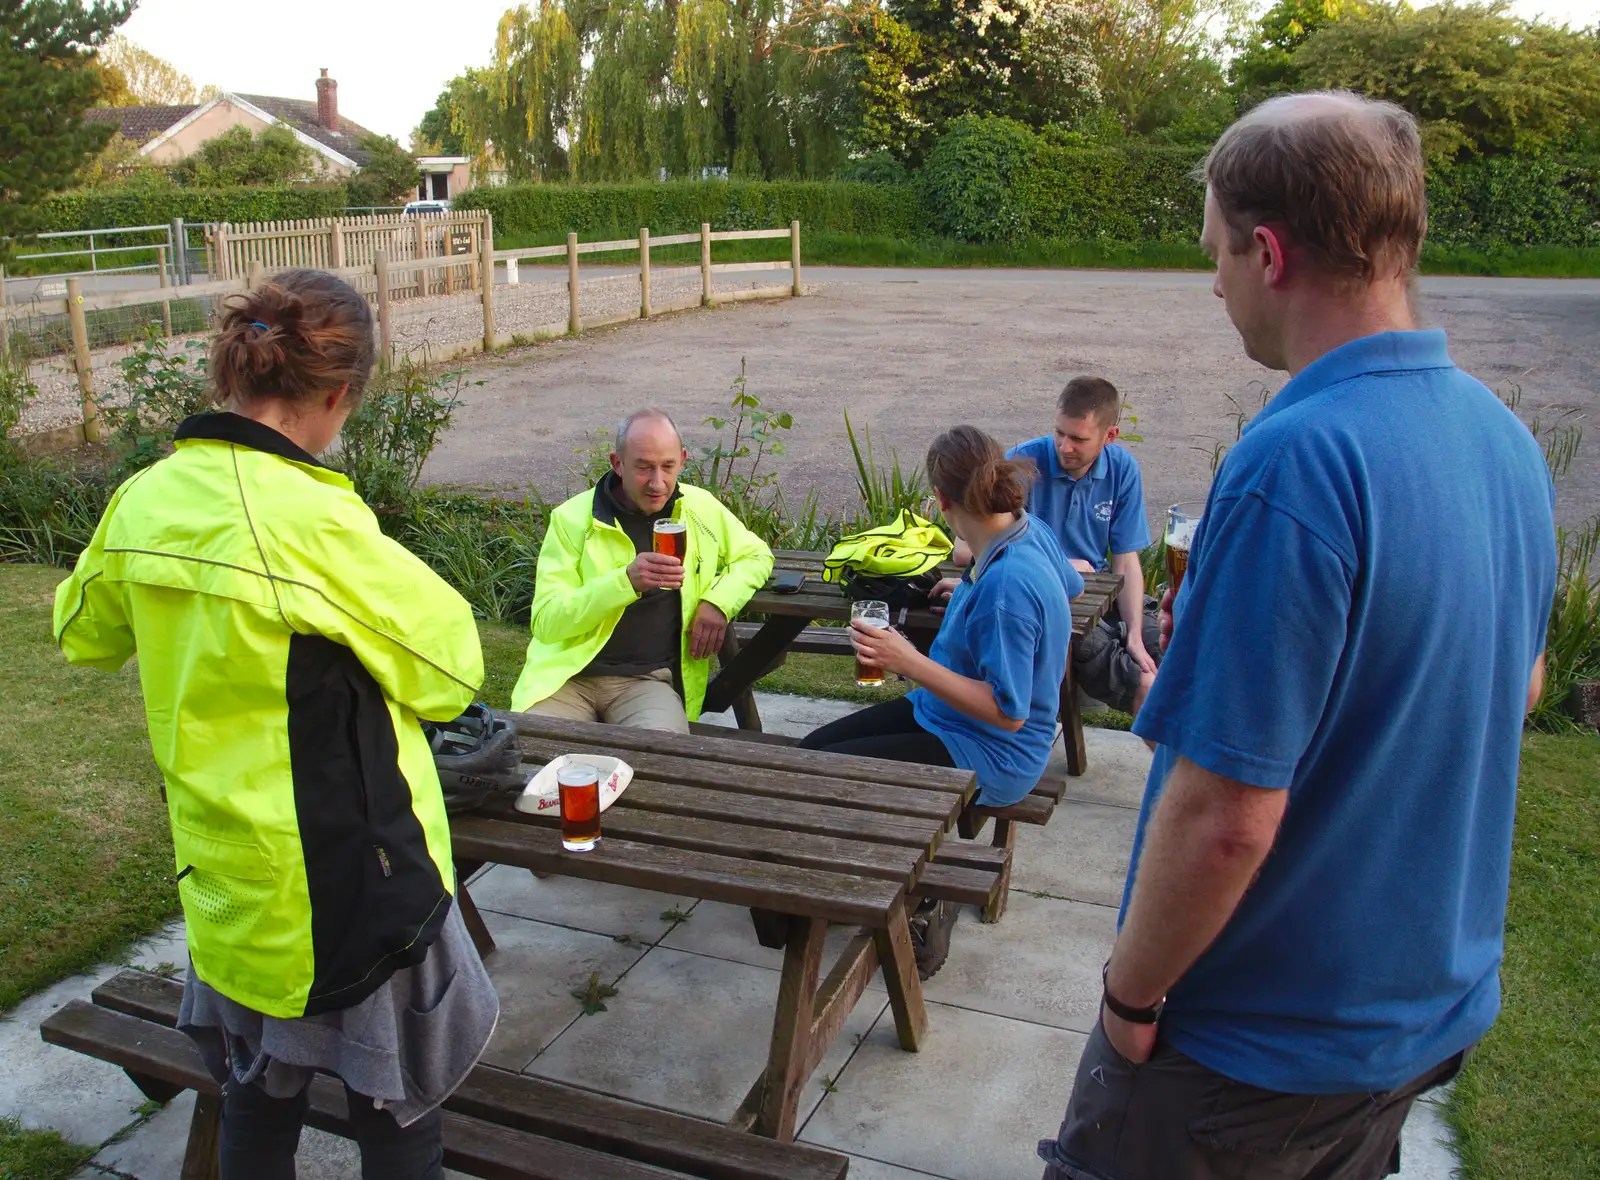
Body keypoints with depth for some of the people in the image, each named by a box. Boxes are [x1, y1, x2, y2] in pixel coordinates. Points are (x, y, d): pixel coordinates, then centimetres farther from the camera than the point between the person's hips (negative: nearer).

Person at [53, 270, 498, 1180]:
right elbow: (451, 673, -16)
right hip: (351, 878, -7)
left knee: (260, 1101, 26)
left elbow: (84, 636, 15)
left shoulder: (145, 500, -5)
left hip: (225, 863, 7)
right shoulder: (313, 523, -27)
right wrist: (389, 578, -1)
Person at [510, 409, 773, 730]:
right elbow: (545, 621, -9)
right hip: (569, 675, -1)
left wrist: (718, 601, 0)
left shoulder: (701, 509, 7)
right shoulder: (573, 517, -3)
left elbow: (756, 555, 22)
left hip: (650, 680, 1)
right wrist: (626, 580, -25)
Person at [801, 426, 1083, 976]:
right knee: (810, 748, 6)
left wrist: (910, 662, -30)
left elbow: (1008, 712, -28)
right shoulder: (1029, 530, -4)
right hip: (942, 715, 10)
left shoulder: (1006, 584, -31)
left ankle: (918, 907, 6)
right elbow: (1070, 585, 20)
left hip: (991, 755, -10)